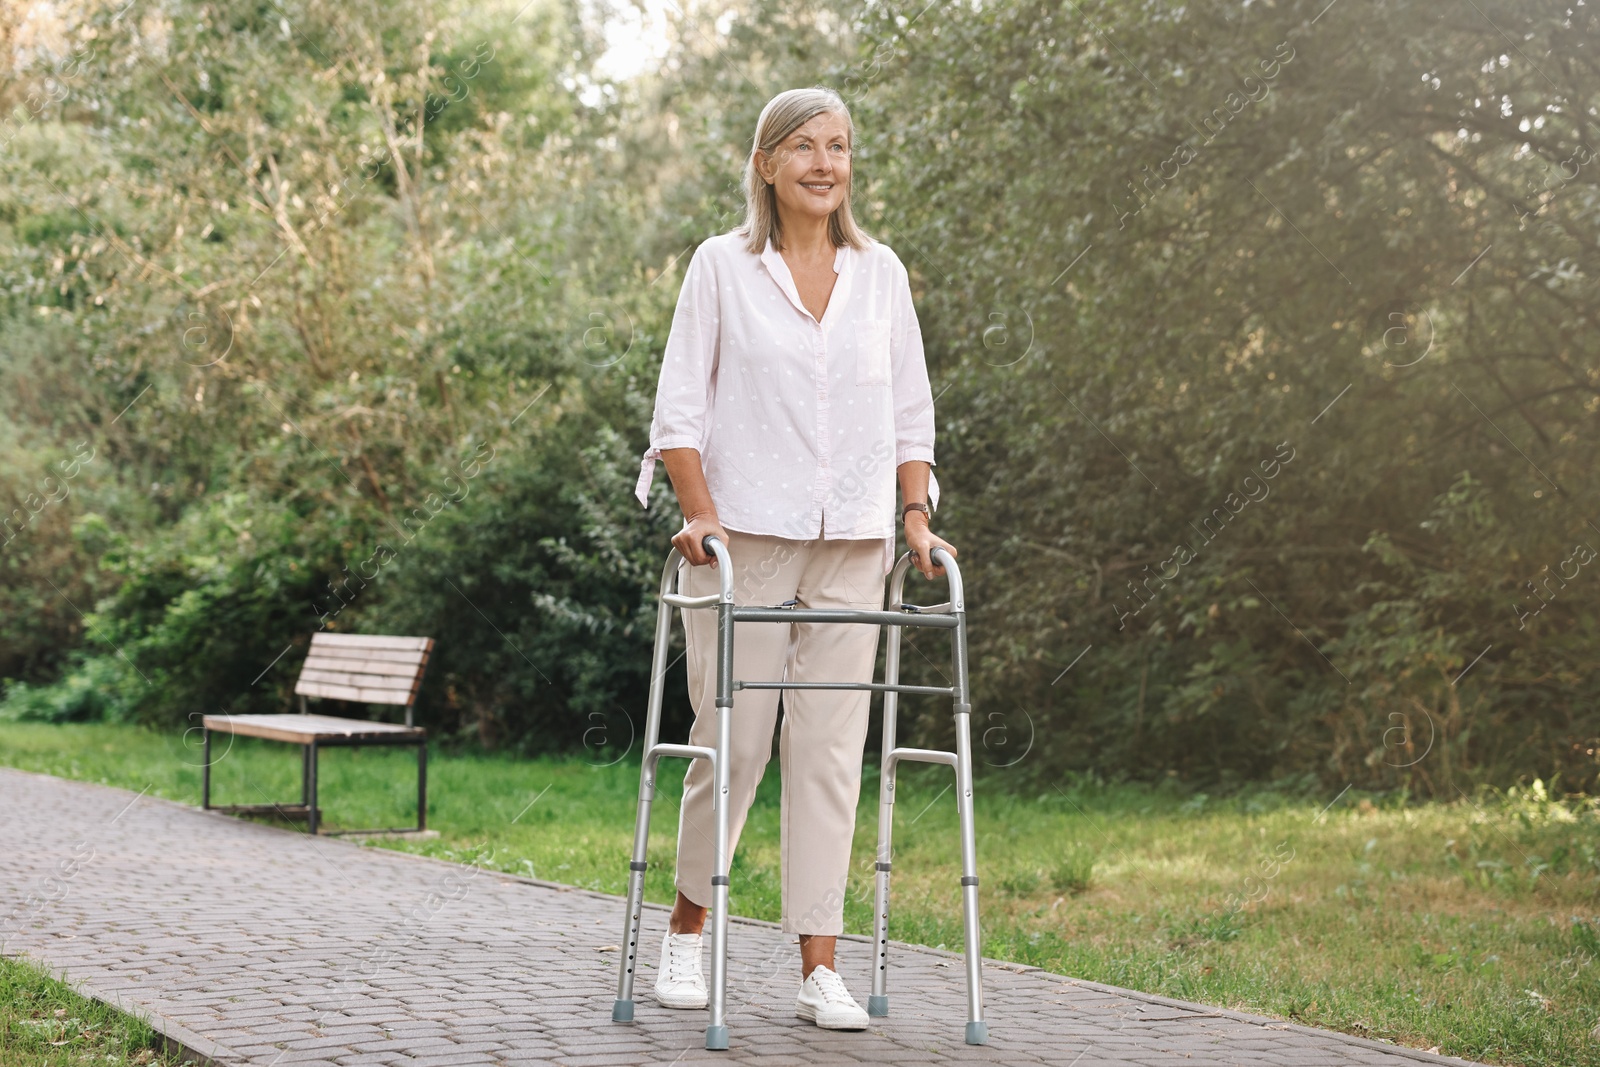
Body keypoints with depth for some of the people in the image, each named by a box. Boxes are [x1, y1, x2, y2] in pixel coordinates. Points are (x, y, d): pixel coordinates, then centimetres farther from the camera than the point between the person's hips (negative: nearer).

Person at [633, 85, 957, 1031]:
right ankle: (688, 930, 22)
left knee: (831, 748, -1)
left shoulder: (881, 273, 9)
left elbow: (911, 411, 13)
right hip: (745, 536, -3)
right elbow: (679, 405, -1)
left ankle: (821, 969, 3)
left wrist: (916, 515, 2)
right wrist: (701, 513, -11)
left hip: (851, 543, 3)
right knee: (734, 740, -1)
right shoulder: (722, 266, 1)